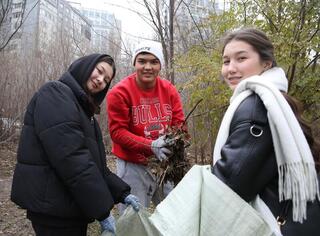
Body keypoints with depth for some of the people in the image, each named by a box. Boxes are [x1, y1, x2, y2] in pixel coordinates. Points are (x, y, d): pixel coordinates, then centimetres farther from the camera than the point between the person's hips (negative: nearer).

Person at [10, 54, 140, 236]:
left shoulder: (82, 108, 16)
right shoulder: (55, 94, -14)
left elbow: (95, 162, 13)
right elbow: (71, 159, -24)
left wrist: (121, 192, 1)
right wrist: (102, 210, -22)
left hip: (72, 206, 9)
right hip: (54, 207, -9)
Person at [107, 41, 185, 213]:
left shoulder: (169, 90, 0)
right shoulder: (120, 92, -13)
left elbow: (179, 124, 3)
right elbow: (117, 131, -15)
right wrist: (151, 146, -25)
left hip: (165, 163, 5)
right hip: (133, 166, -4)